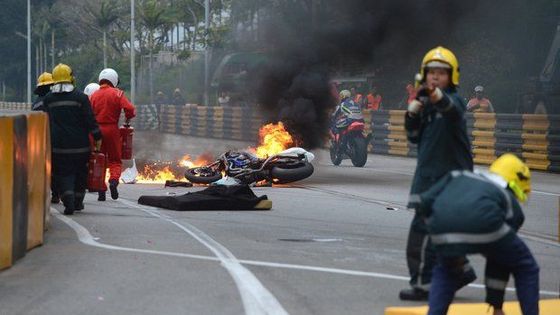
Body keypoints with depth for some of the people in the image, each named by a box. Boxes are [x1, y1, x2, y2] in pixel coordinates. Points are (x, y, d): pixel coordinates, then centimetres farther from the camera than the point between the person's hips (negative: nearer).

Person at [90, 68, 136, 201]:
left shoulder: (94, 95, 4)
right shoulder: (117, 93, -4)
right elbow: (130, 109, -15)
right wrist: (128, 119, 5)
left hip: (97, 129, 2)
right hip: (112, 129, -2)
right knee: (115, 160, 10)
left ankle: (101, 191, 10)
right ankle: (114, 180, -18)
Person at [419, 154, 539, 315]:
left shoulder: (458, 176, 38)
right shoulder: (512, 204, 31)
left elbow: (426, 202, 23)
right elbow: (501, 262, 34)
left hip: (441, 225, 3)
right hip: (483, 223, -3)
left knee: (446, 272, 34)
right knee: (526, 269, 24)